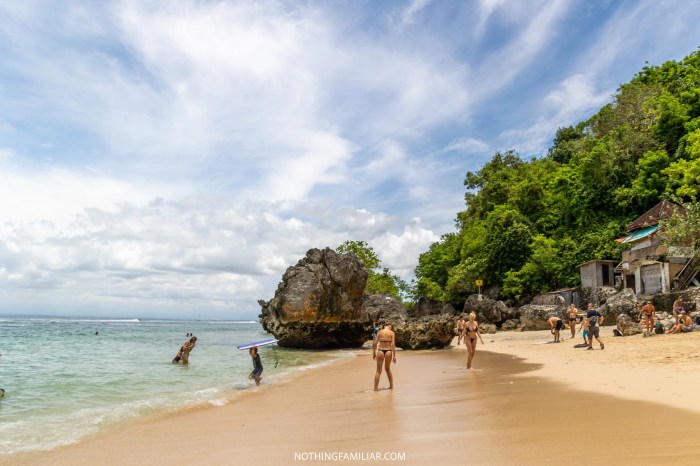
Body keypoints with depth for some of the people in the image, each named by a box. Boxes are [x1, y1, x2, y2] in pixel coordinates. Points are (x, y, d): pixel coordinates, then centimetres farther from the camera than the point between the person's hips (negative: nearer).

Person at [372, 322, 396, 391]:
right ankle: (391, 385, 28)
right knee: (388, 369, 22)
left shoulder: (380, 332, 5)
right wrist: (394, 355, -5)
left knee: (378, 371, 6)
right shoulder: (392, 333, 1)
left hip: (380, 351, 0)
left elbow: (375, 343, 2)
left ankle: (376, 387, 2)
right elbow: (393, 344, -7)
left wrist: (374, 353, 10)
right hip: (388, 351, 0)